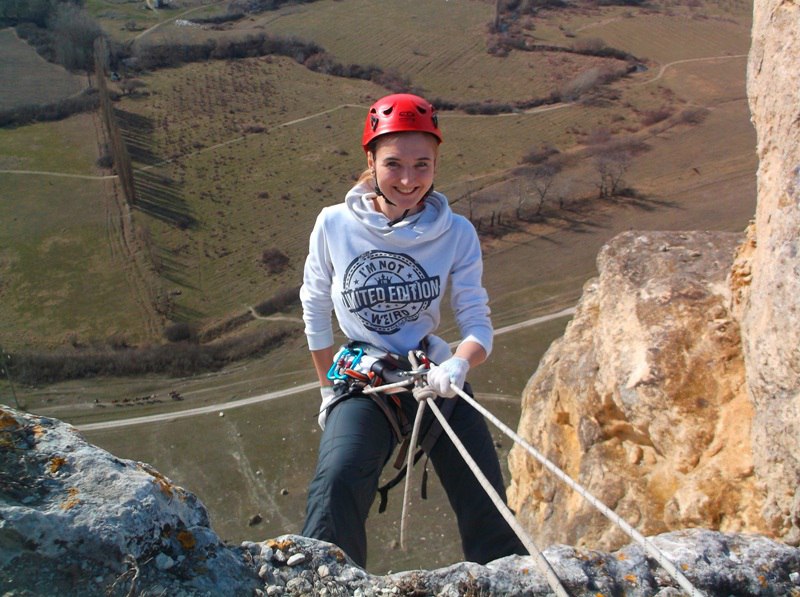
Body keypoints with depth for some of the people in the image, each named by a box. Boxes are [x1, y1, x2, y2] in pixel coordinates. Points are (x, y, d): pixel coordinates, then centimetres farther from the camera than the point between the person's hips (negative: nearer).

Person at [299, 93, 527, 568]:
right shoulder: (335, 225, -8)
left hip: (436, 376, 2)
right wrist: (329, 388, 11)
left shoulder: (456, 234, -7)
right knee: (337, 485, -28)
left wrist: (459, 364, -30)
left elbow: (478, 323, -7)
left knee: (489, 514, -1)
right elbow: (315, 308, 6)